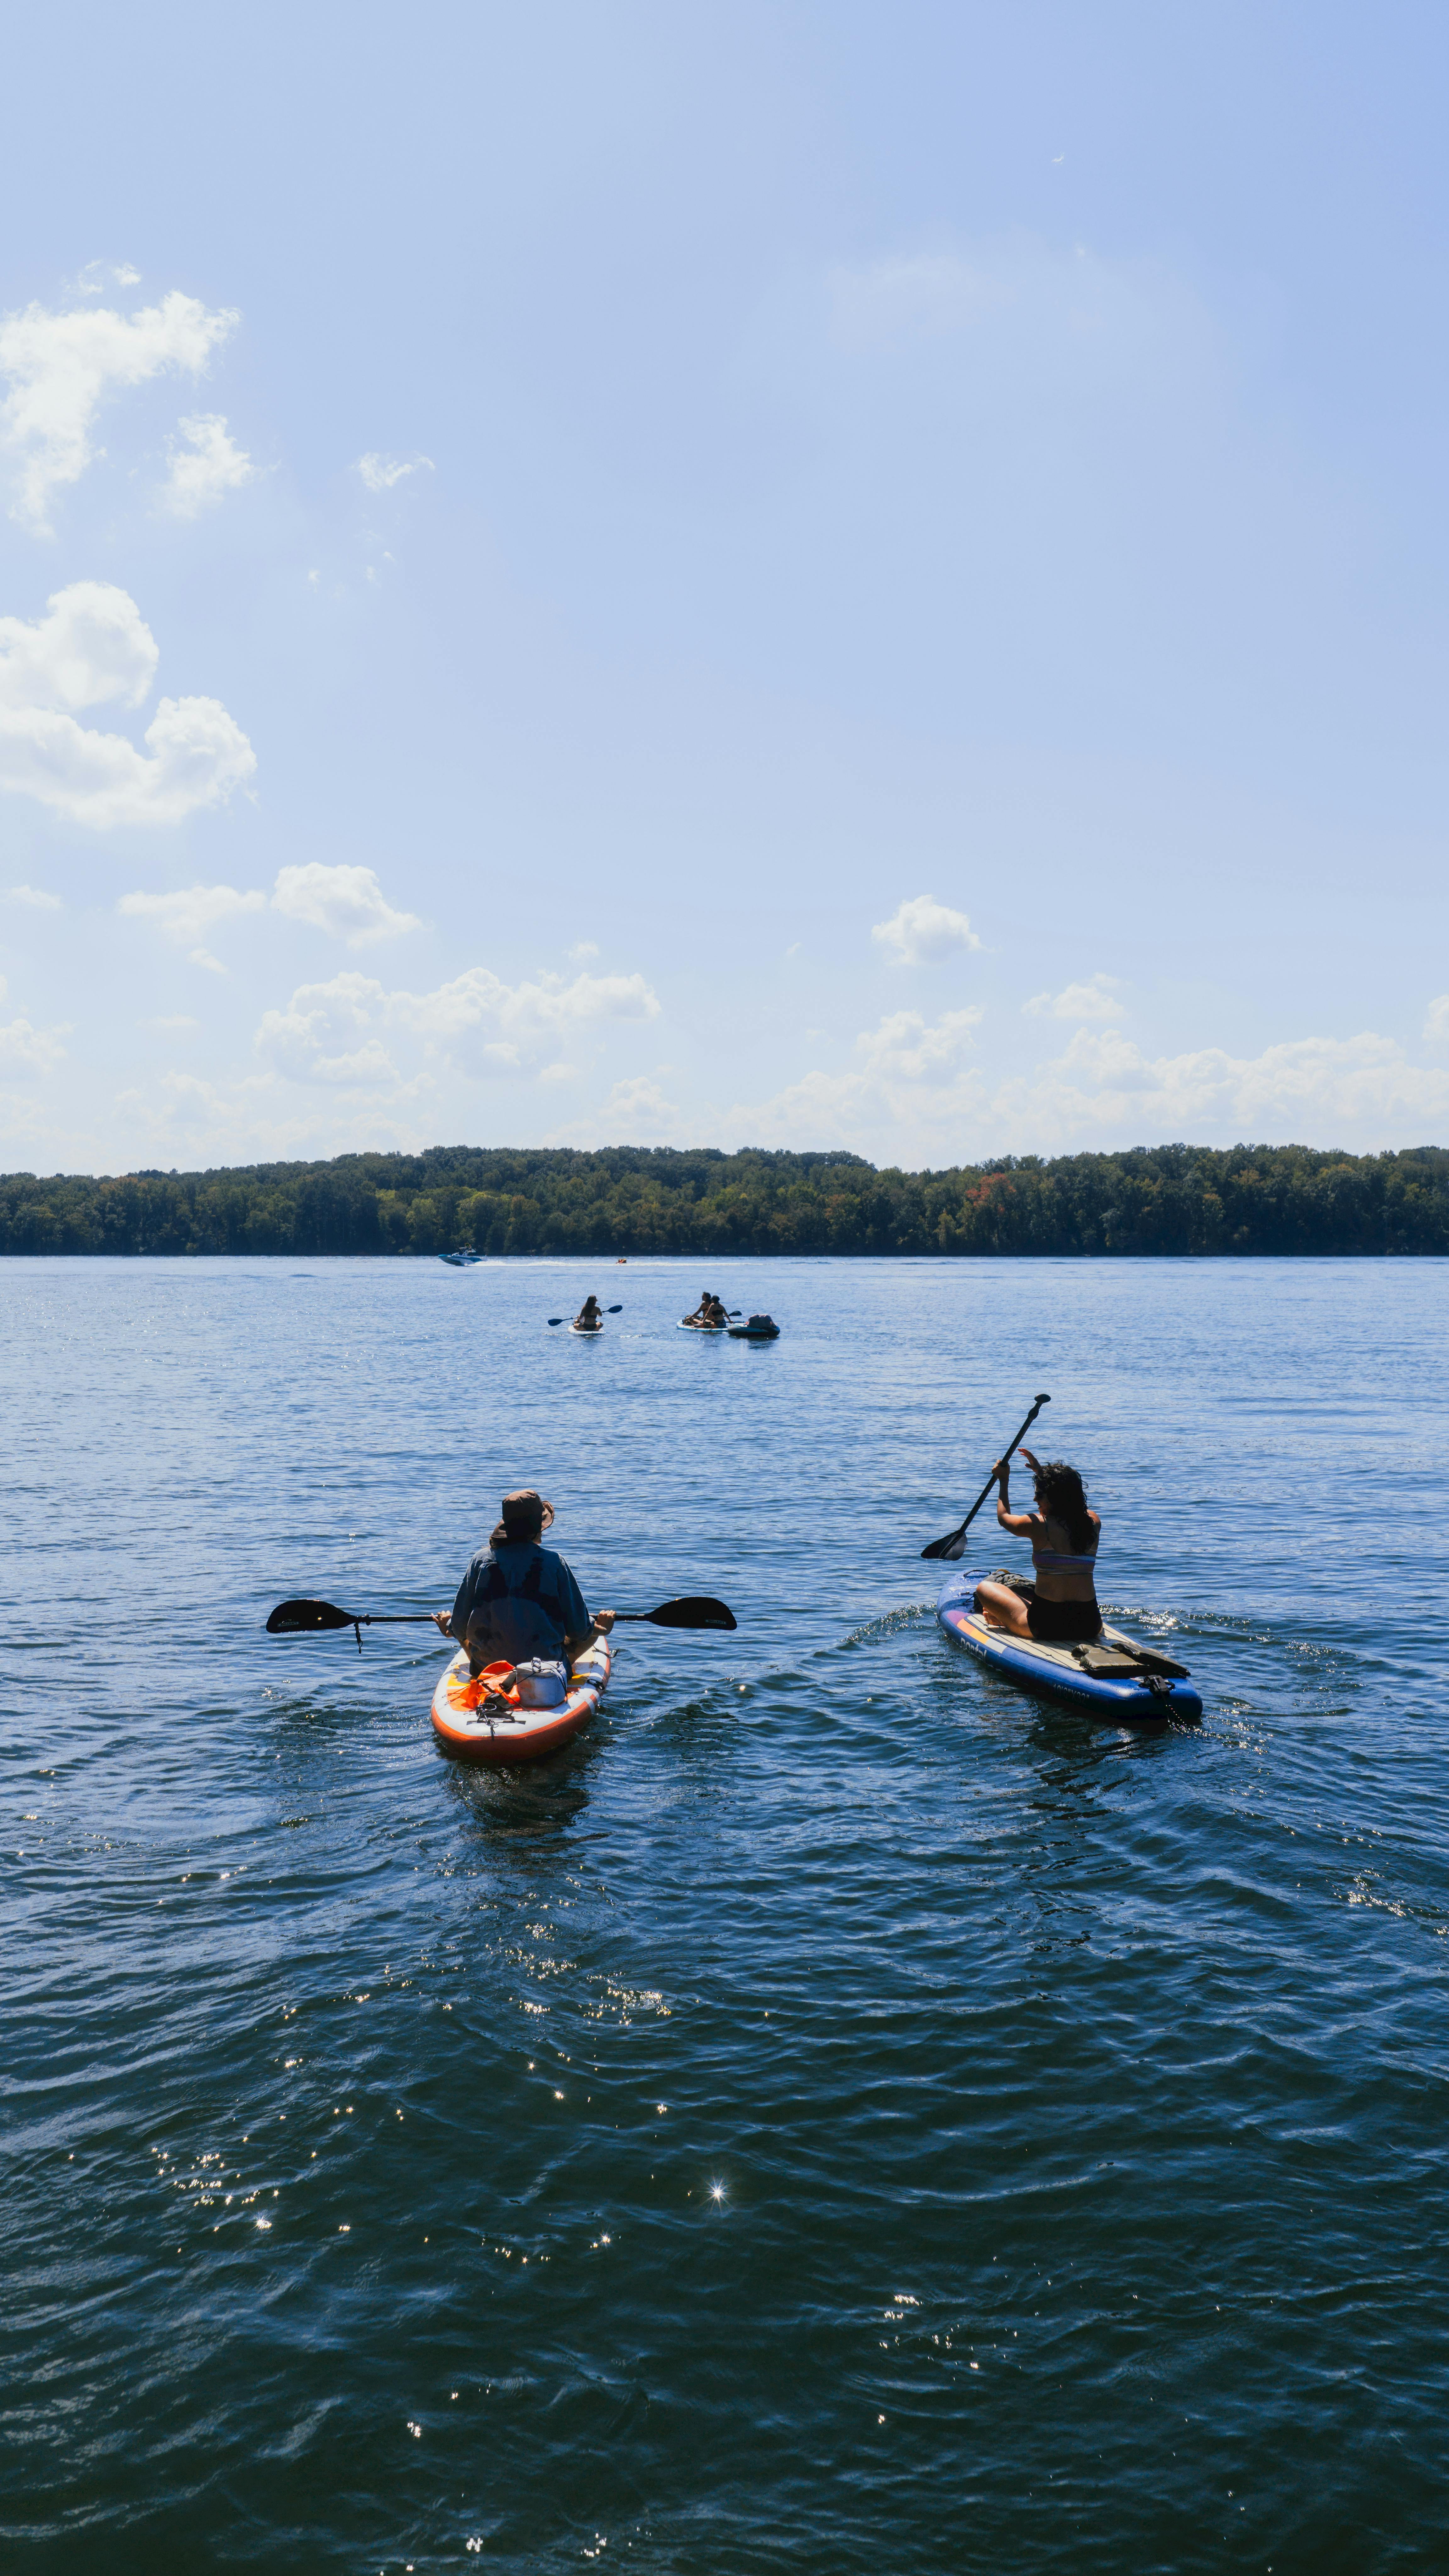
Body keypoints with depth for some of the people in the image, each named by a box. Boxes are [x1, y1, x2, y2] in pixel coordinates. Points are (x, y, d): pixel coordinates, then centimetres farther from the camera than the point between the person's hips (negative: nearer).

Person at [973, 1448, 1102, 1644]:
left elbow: (1004, 1517, 14)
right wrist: (1042, 1472, 37)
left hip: (1045, 1626, -4)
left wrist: (1004, 1481, 29)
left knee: (985, 1589, 14)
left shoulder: (1038, 1525, -11)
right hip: (1090, 1625, 4)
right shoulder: (1093, 1522, 2)